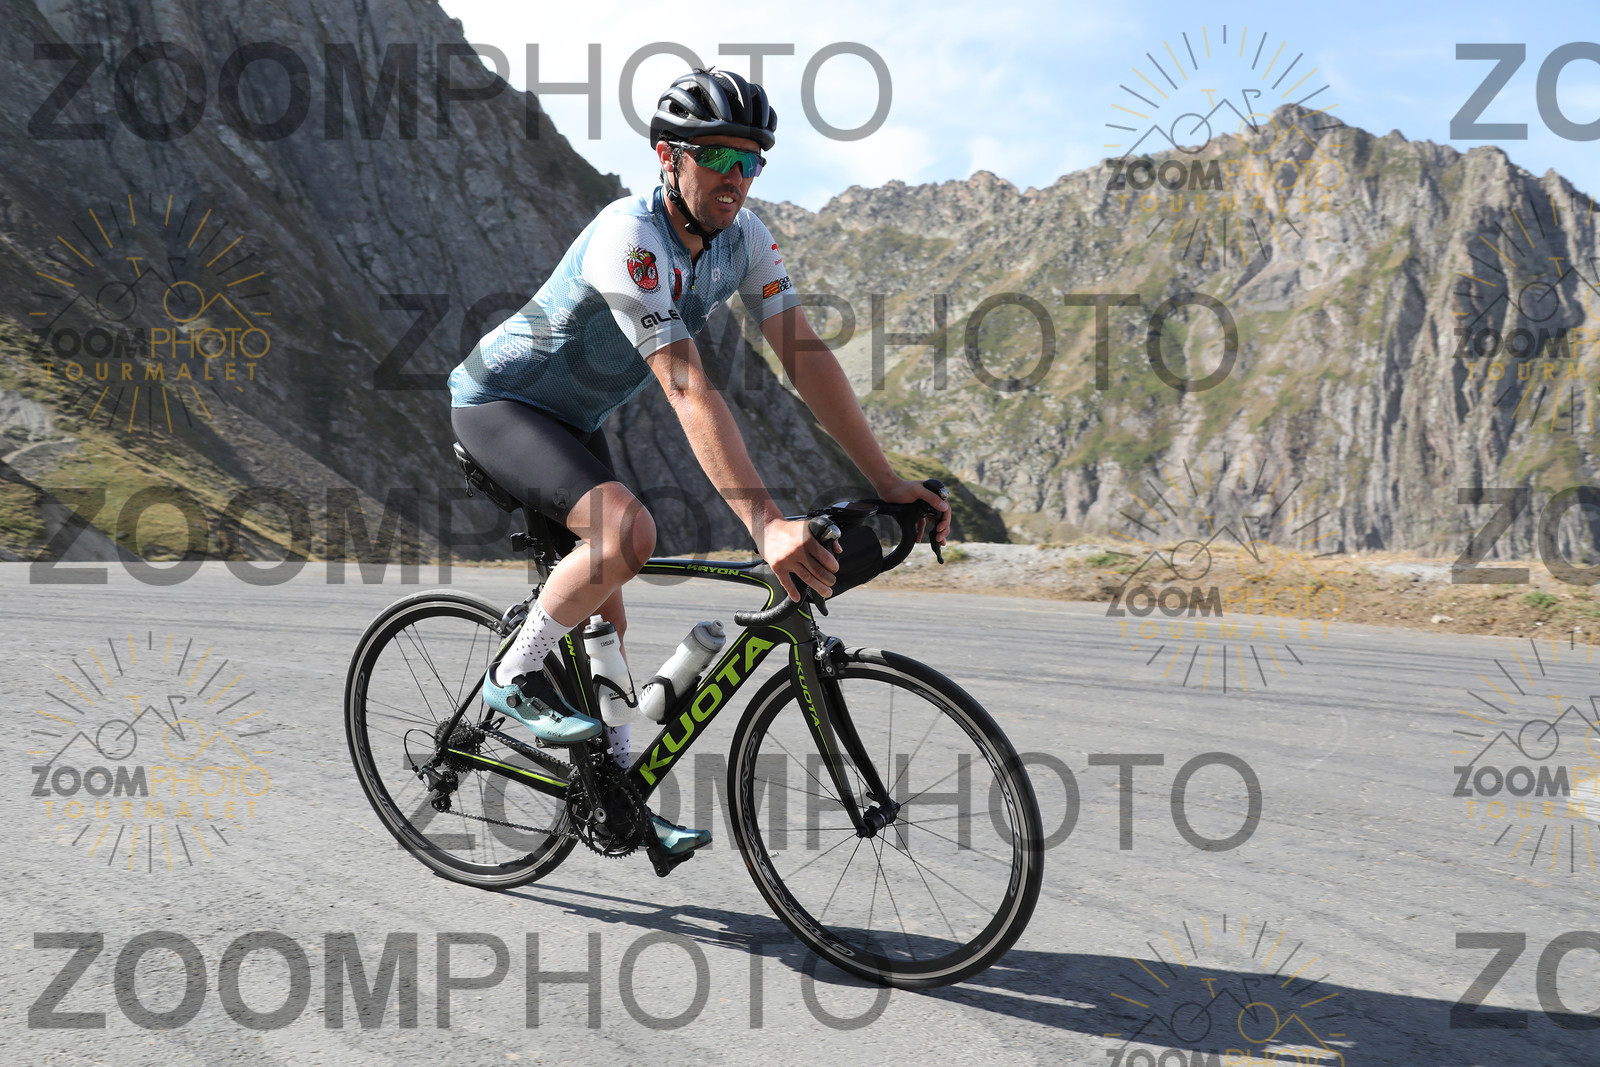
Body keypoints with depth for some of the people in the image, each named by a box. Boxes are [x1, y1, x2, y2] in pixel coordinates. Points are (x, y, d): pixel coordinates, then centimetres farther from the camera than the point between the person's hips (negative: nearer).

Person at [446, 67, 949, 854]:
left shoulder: (742, 236, -9)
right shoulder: (630, 237, -33)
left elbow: (806, 356, -12)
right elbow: (689, 393, -42)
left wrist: (886, 481, -20)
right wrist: (765, 524, -49)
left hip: (574, 418, 8)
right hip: (497, 404, -8)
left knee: (604, 610, 9)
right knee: (627, 532, -31)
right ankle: (515, 679, -8)